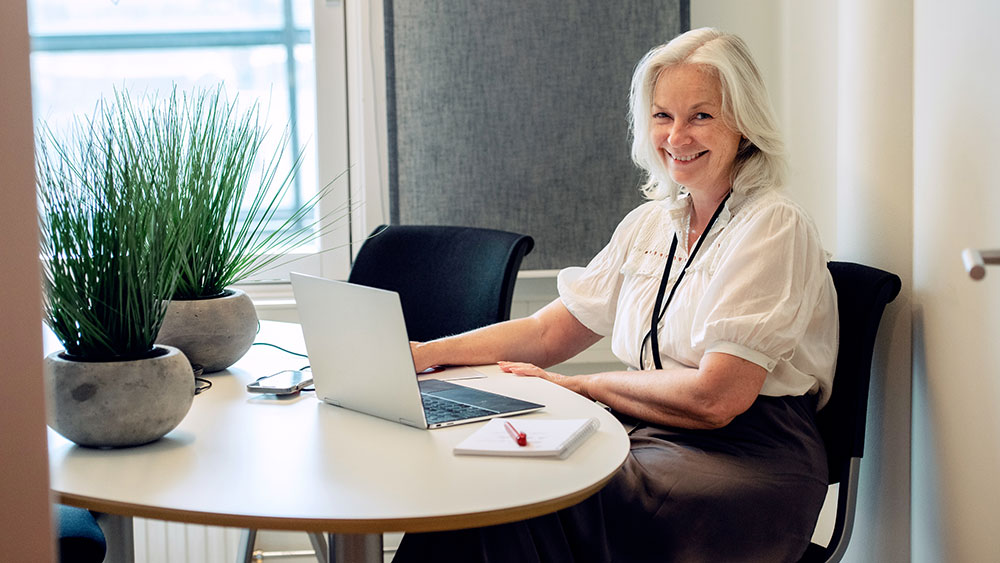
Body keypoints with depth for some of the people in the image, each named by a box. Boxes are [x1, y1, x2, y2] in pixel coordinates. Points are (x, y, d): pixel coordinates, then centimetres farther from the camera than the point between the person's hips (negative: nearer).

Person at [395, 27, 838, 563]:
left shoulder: (773, 228, -10)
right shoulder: (649, 225, 14)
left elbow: (714, 398, -18)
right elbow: (548, 332, 14)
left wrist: (579, 386, -7)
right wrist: (424, 354, 0)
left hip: (749, 464, -7)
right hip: (652, 438, 7)